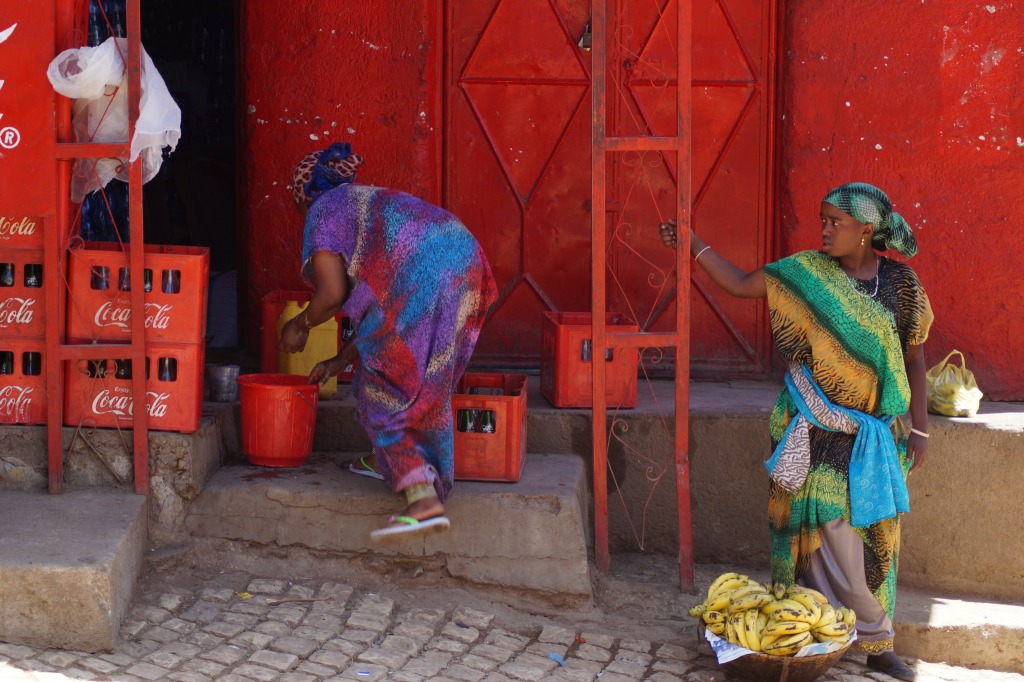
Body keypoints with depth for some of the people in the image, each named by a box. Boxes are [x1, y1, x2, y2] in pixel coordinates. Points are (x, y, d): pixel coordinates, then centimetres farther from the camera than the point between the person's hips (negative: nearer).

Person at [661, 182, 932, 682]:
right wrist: (693, 245, -4)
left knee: (873, 534, 5)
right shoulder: (808, 273, -1)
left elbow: (914, 362, 4)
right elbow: (739, 284, 4)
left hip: (875, 431, 1)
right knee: (835, 533, -7)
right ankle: (875, 637, 6)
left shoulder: (901, 284, 0)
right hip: (820, 429, -1)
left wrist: (918, 430, 2)